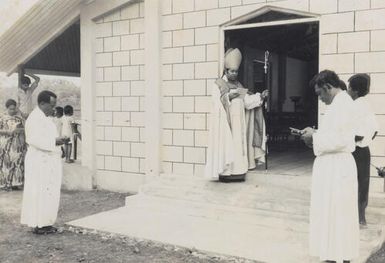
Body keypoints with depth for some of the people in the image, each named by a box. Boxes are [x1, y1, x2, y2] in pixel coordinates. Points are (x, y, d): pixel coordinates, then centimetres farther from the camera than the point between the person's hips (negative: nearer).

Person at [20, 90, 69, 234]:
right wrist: (54, 141, -25)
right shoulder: (35, 118, -14)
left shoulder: (45, 118, 16)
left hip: (48, 162, 10)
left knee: (49, 193, 12)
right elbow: (34, 139, -24)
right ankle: (39, 225, 3)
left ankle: (45, 223, 19)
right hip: (40, 162, -10)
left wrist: (58, 140, 5)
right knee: (40, 193, -4)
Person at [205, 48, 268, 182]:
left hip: (238, 123, 6)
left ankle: (237, 172, 5)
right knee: (226, 146, -9)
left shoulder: (239, 86, 16)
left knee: (238, 145, 2)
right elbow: (217, 101, -15)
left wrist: (260, 96, -5)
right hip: (224, 122, -6)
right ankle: (225, 173, -6)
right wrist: (230, 94, -24)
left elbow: (247, 102, 6)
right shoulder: (218, 85, 0)